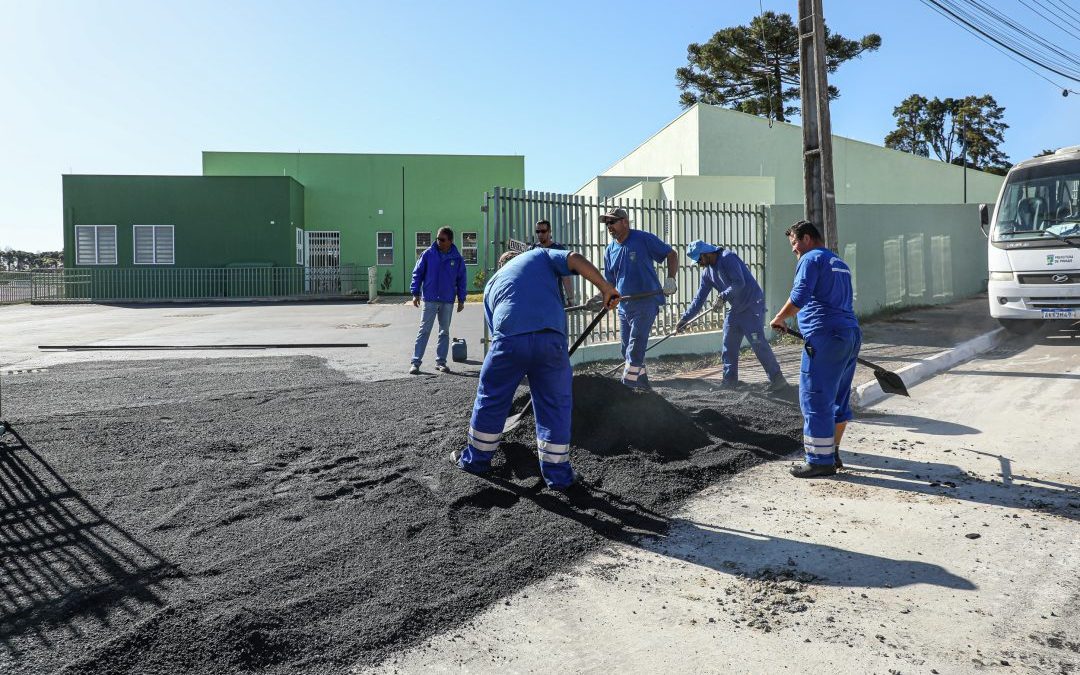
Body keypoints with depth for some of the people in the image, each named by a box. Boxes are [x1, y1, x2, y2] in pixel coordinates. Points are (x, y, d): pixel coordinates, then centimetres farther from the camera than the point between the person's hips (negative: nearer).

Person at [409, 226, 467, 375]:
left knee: (444, 332, 9)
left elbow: (461, 280, 7)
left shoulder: (457, 258, 1)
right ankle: (415, 362, 0)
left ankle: (441, 361, 19)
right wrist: (415, 293, -2)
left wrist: (461, 299, 6)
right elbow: (417, 273, 2)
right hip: (430, 299, -2)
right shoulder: (428, 254, -3)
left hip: (448, 301, 2)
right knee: (424, 330, -3)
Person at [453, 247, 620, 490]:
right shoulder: (540, 255, 24)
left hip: (509, 339, 2)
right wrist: (606, 288, 8)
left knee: (491, 399, 21)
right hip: (551, 339, -1)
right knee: (556, 405, 13)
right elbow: (575, 260, 5)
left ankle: (477, 458, 38)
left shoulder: (493, 283, 30)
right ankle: (557, 473, 22)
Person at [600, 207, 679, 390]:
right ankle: (643, 385, 27)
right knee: (628, 350, 13)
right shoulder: (610, 250, 9)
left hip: (646, 304, -7)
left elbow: (671, 254, -5)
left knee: (635, 348, -13)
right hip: (624, 306, 7)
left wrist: (670, 278, -19)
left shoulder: (644, 239, -8)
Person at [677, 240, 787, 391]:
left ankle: (777, 379, -8)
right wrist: (684, 318, 6)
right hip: (735, 309, 9)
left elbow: (739, 283, -25)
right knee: (728, 346, 9)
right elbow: (699, 298, 11)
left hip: (752, 306, -9)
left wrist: (723, 296, -26)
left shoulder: (727, 258, -15)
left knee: (758, 343, -14)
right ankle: (729, 380, 18)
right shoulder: (707, 272, 10)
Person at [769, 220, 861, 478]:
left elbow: (799, 297, -16)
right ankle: (833, 453, 24)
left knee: (816, 401, -5)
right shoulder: (839, 262, 24)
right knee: (838, 399, 16)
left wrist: (779, 319, -3)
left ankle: (820, 461, -1)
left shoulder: (811, 259, -4)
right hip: (851, 334, 10)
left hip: (825, 337, -10)